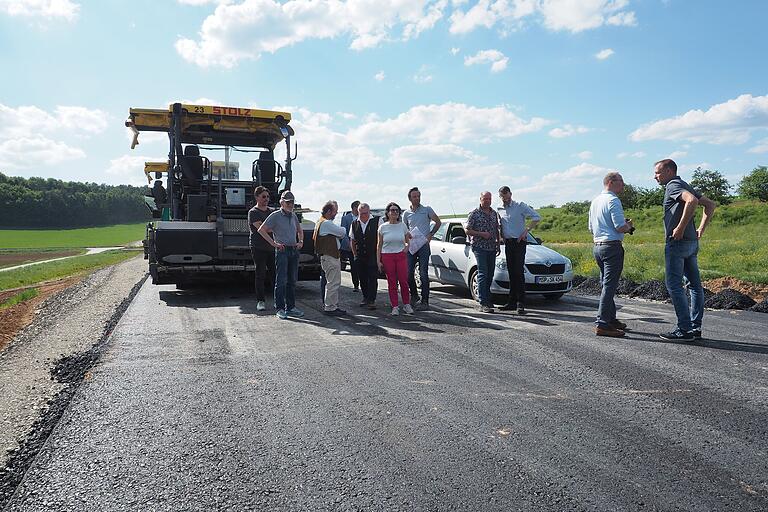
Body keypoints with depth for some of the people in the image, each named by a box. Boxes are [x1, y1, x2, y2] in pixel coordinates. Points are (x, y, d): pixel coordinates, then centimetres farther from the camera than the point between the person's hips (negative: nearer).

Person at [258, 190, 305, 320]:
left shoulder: (293, 216, 14)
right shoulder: (275, 215, -4)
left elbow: (299, 230, 31)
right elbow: (261, 230, -7)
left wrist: (301, 241, 14)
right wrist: (274, 243, -9)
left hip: (294, 250, 6)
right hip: (282, 251, -6)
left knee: (292, 281, 10)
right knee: (281, 281, -5)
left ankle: (291, 307, 18)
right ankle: (280, 309, 1)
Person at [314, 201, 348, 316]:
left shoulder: (321, 222, 18)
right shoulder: (327, 223, -17)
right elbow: (342, 233, -13)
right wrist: (343, 229, 10)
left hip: (331, 256, 11)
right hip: (330, 257, -11)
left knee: (333, 283, 16)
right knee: (333, 283, -7)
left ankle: (334, 305, 24)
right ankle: (329, 308, -2)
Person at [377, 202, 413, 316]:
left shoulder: (402, 225, 6)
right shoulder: (383, 227, 2)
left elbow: (408, 241, 16)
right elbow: (379, 245, 5)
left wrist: (405, 249, -3)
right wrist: (378, 261, 0)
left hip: (401, 256, 1)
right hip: (387, 257, -1)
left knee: (404, 281, -3)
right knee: (392, 283, 2)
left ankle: (406, 305, 11)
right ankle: (395, 307, 10)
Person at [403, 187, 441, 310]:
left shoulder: (427, 210, 4)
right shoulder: (406, 214, 11)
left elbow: (438, 222, 9)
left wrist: (431, 234, -1)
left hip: (423, 245, -3)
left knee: (423, 274, -5)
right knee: (408, 273, 3)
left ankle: (424, 301, -2)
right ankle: (414, 295, 24)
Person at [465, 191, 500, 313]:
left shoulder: (494, 213, 14)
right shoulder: (474, 213, -4)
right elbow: (467, 231, -6)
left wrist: (498, 245, 16)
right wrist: (481, 234, -17)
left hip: (492, 248, 6)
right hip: (480, 247, -6)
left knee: (490, 274, 10)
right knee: (483, 274, -12)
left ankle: (487, 299, 22)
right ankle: (483, 304, -14)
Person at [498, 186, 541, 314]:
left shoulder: (520, 206, -3)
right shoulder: (499, 210, 13)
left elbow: (537, 217, -7)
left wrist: (526, 230, -13)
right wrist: (500, 237, 8)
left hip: (519, 242, -6)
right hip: (507, 243, 6)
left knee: (518, 272, -11)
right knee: (511, 272, 8)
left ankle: (521, 303, -10)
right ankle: (512, 301, 12)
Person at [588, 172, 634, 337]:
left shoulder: (595, 201, 18)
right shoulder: (612, 200, -10)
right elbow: (620, 227, -19)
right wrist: (629, 225, 4)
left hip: (597, 246, 9)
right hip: (612, 246, -9)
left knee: (606, 284, 15)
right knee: (609, 285, -9)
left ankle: (611, 319, 23)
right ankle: (602, 324, -11)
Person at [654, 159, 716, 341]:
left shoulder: (673, 185, -9)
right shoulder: (685, 186, 20)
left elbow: (692, 201, -28)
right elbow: (710, 204, 21)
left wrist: (680, 228, -23)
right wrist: (701, 230, 16)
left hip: (677, 242, -10)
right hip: (692, 243, 10)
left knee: (674, 285, -7)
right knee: (695, 285, 9)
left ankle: (684, 330, -6)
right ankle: (696, 328, 16)